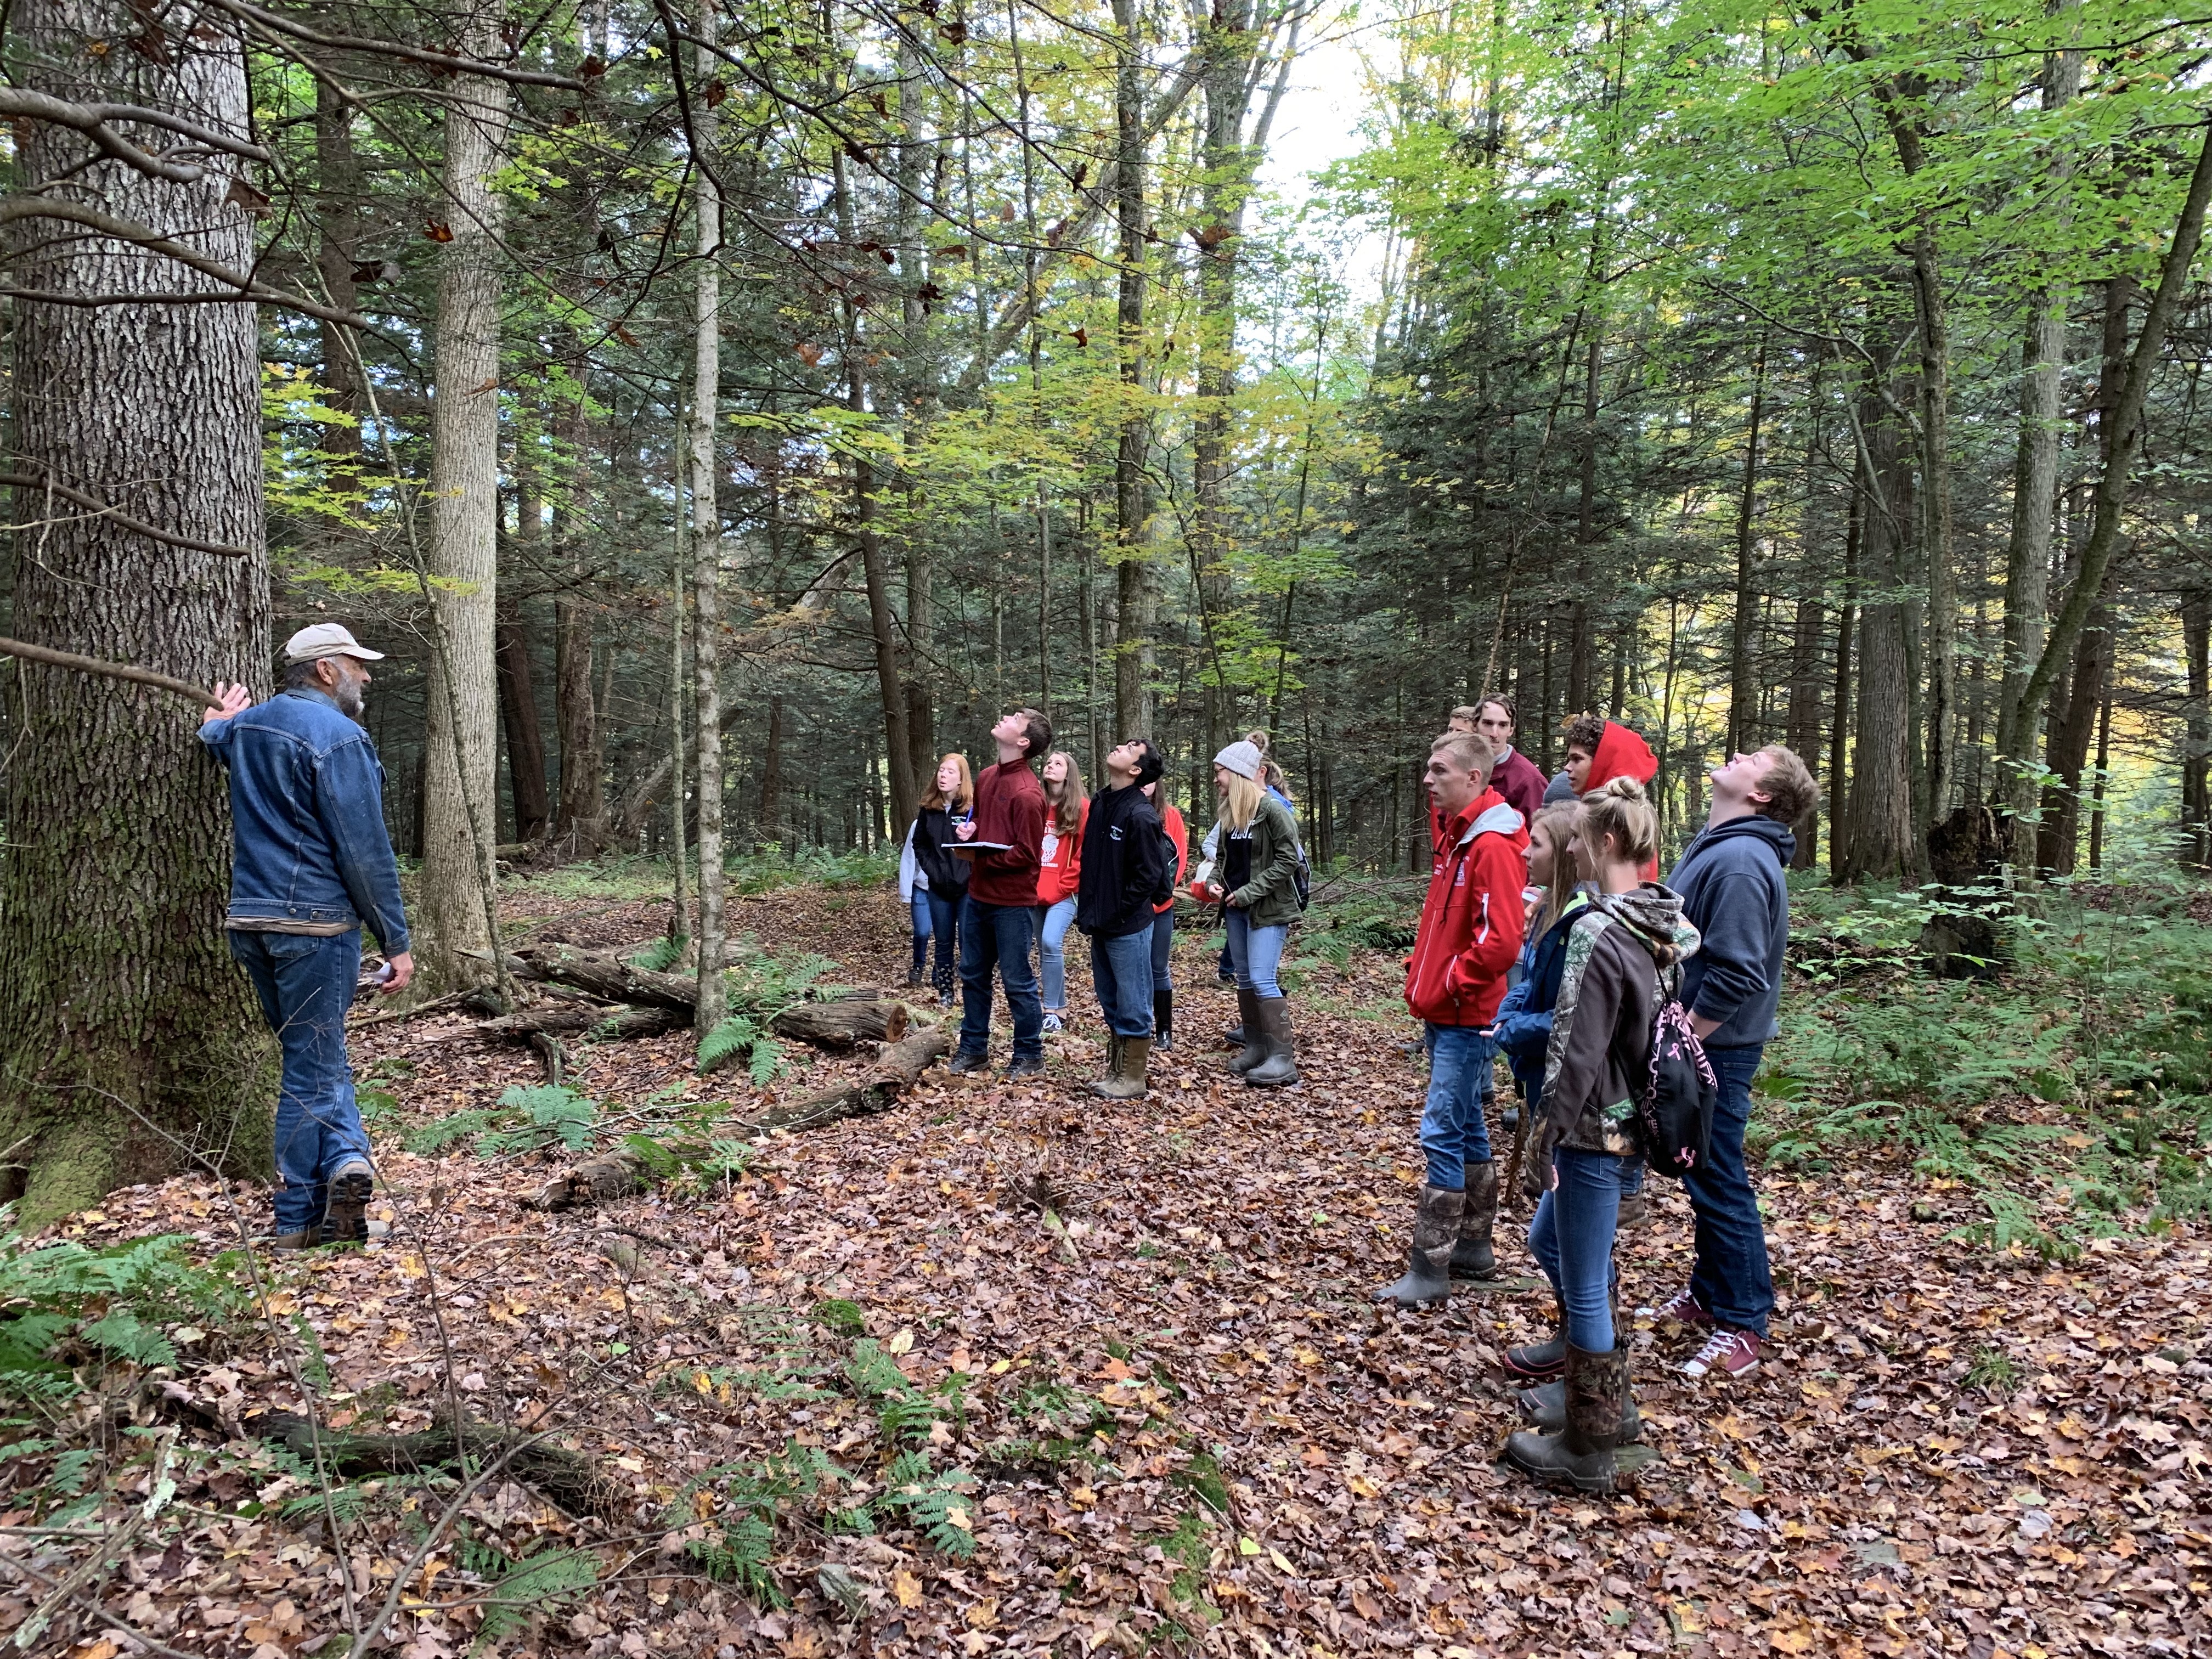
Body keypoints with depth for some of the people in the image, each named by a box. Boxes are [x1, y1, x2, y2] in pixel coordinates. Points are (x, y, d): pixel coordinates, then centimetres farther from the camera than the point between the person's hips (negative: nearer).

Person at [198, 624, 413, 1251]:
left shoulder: (244, 726, 10)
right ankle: (298, 1221, 4)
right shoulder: (337, 737, -12)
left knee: (315, 1056, 16)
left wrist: (219, 725, 24)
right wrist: (397, 941, -11)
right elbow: (366, 852, -15)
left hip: (249, 922, 7)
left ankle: (344, 1157, 5)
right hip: (315, 923, -7)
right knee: (313, 1066, 1)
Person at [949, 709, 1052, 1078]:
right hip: (978, 896, 8)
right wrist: (967, 831, 1)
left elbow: (1027, 854, -19)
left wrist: (981, 857, -17)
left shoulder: (1027, 794, -19)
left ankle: (1029, 1055, 19)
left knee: (1017, 981, 4)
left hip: (1012, 902, -8)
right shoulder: (986, 778, 7)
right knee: (972, 974, 16)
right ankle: (973, 1050, 29)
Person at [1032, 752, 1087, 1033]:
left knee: (1051, 943, -19)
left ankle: (1052, 1010, -10)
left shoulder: (1082, 809, -3)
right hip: (1035, 892, 5)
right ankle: (1059, 1007, 19)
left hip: (1064, 893, -5)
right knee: (1045, 948, 8)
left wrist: (1062, 887, -10)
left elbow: (1085, 855, -7)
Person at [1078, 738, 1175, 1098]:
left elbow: (1148, 876, -17)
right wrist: (1087, 909, 12)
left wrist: (1117, 915, -13)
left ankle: (1133, 1079, 12)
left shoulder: (1141, 815, -16)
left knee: (1133, 1005, 2)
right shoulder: (1099, 804, 8)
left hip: (1128, 927, -8)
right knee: (1110, 1003, 17)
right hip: (1101, 924, 8)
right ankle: (1115, 1071, 28)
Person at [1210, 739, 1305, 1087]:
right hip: (1236, 907, 8)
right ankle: (1256, 1047, 22)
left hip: (1269, 908, -8)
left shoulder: (1272, 809, -14)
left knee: (1262, 980, -13)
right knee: (1244, 979, 12)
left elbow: (1288, 860, -17)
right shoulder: (1228, 813, 9)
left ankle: (1284, 1058, -9)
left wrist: (1249, 892, -18)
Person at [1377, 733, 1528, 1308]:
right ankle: (1473, 1247, 28)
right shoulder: (1456, 839, 12)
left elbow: (1500, 941, -25)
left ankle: (1430, 1270, -2)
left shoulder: (1493, 847, -18)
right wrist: (1420, 975, 13)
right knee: (1466, 1128, 16)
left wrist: (1450, 982, -15)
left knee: (1443, 1132, -8)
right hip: (1443, 1013, 10)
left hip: (1468, 1018, -10)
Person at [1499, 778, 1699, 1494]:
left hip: (1596, 1131, -9)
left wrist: (1545, 1137, -15)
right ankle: (1607, 1398, 38)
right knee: (1547, 1240, 26)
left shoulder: (1599, 932, -22)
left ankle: (1587, 1449, 20)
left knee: (1584, 1285, 5)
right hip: (1636, 1119, 9)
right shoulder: (1664, 925, 5)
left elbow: (1577, 1052, -21)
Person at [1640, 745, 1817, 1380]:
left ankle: (1743, 1324, 15)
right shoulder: (1713, 846, 10)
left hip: (1714, 1049, -10)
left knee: (1720, 1184, 2)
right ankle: (1709, 1293, 34)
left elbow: (1735, 977, -28)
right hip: (1691, 1042, 10)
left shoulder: (1740, 861, -23)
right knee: (1703, 1177, 20)